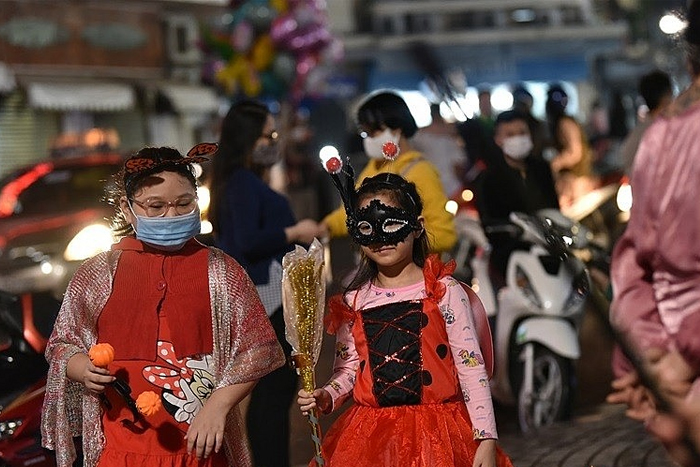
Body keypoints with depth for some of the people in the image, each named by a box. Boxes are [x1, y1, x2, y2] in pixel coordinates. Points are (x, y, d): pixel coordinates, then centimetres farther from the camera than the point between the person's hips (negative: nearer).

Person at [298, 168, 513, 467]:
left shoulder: (444, 292, -4)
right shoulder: (352, 302, 6)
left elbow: (471, 369, -5)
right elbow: (348, 369, 13)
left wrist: (486, 439, -10)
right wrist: (326, 397, -8)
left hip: (437, 433, -3)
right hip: (370, 436, 3)